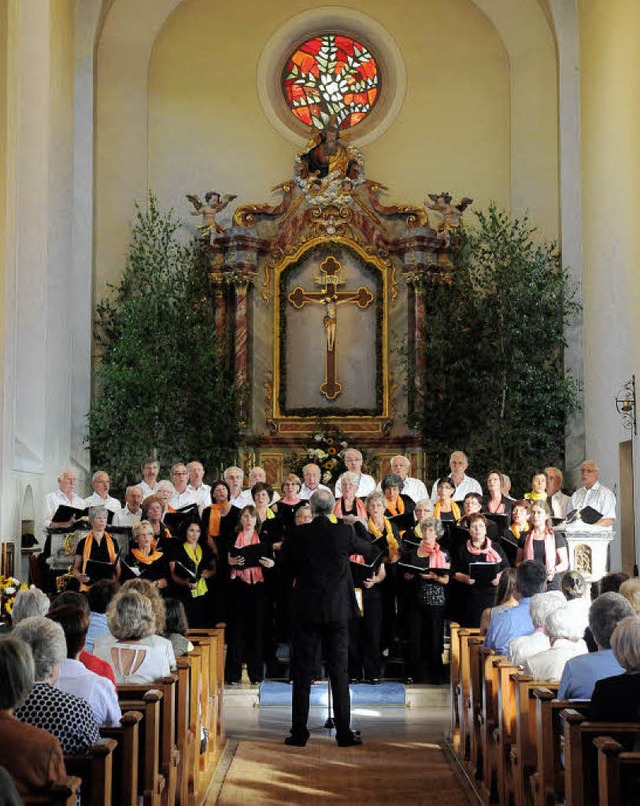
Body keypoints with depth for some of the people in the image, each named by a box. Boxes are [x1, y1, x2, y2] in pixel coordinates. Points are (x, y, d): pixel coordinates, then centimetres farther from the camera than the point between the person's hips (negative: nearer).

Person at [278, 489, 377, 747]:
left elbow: (283, 564, 9)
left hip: (305, 609, 0)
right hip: (337, 609, 0)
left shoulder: (298, 534, -4)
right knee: (339, 670, 5)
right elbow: (370, 551, 12)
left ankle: (299, 732, 7)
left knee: (302, 670, 6)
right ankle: (344, 732, 5)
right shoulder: (344, 532, -6)